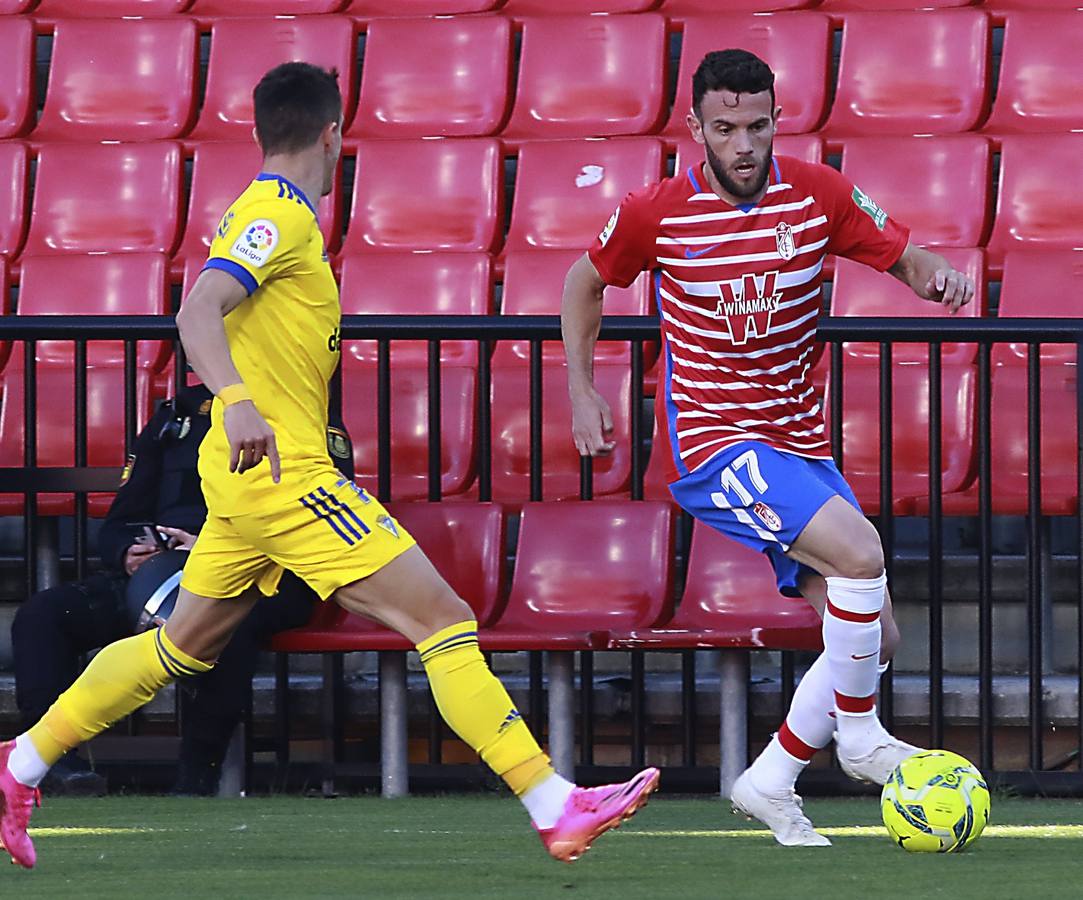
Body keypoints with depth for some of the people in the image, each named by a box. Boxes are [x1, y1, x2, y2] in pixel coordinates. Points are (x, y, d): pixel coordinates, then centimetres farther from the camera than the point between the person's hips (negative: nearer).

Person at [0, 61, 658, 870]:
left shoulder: (267, 213, 16)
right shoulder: (280, 218, -13)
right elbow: (198, 311, -26)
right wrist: (237, 400, -43)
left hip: (251, 474, 10)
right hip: (283, 472, -10)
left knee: (184, 646, 19)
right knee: (443, 618, -12)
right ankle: (555, 807, -17)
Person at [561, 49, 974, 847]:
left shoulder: (818, 195, -4)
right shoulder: (657, 213, -9)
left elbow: (904, 256, 2)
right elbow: (586, 280, 8)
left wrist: (936, 273, -21)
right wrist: (581, 391, 6)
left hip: (799, 443, 5)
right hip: (710, 443, -5)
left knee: (877, 636, 2)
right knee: (860, 549, -27)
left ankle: (771, 784, 17)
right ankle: (860, 736, -8)